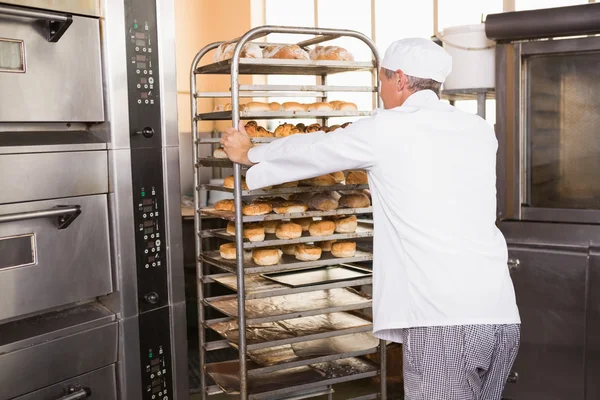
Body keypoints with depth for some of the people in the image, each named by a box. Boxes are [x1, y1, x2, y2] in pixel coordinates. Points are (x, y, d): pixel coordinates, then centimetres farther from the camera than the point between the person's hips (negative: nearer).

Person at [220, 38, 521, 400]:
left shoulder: (386, 130, -2)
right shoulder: (480, 131, 12)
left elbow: (312, 150, 11)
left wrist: (248, 153, 29)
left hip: (443, 320, -6)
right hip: (502, 315, 6)